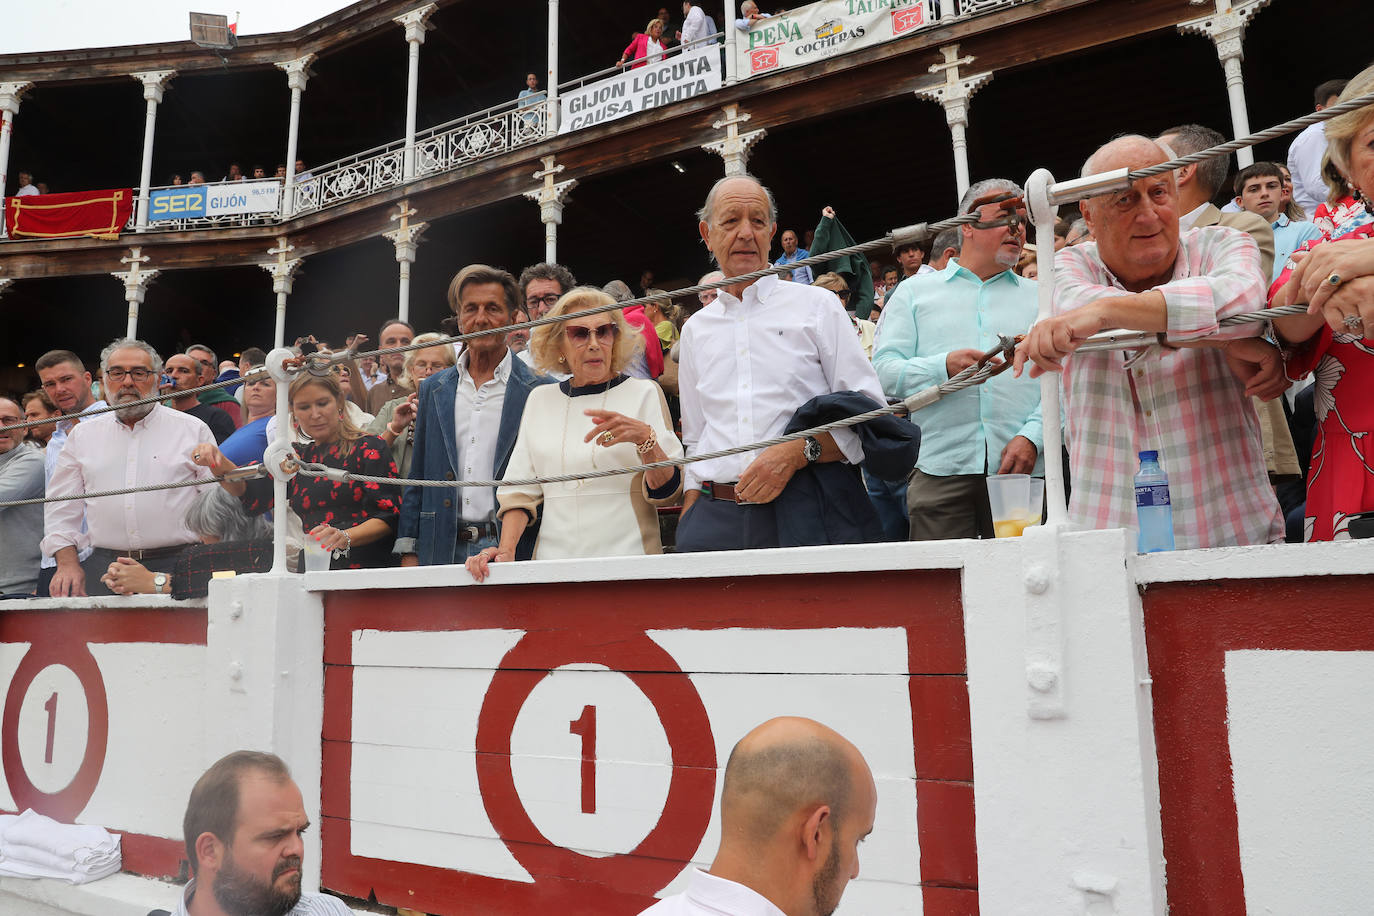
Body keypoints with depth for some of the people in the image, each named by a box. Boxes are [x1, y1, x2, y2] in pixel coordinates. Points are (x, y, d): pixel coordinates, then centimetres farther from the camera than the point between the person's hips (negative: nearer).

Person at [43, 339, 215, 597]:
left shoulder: (193, 429, 9)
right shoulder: (82, 434, 17)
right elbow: (61, 508, 18)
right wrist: (68, 563, 4)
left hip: (175, 567, -2)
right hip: (102, 566, 3)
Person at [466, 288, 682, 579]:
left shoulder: (644, 393, 6)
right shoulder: (540, 400, 15)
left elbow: (669, 492, -1)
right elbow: (521, 489, 14)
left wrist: (645, 438, -18)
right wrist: (506, 550, -1)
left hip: (627, 558, -2)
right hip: (554, 560, 2)